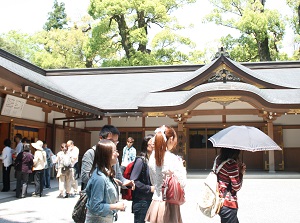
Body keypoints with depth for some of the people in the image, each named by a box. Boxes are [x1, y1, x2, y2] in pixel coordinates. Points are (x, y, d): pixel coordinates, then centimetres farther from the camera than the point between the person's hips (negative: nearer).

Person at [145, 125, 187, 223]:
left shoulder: (153, 157, 2)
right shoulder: (173, 159, -17)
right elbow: (182, 184, -12)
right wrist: (182, 167, -1)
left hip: (156, 202, 6)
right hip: (169, 204, -6)